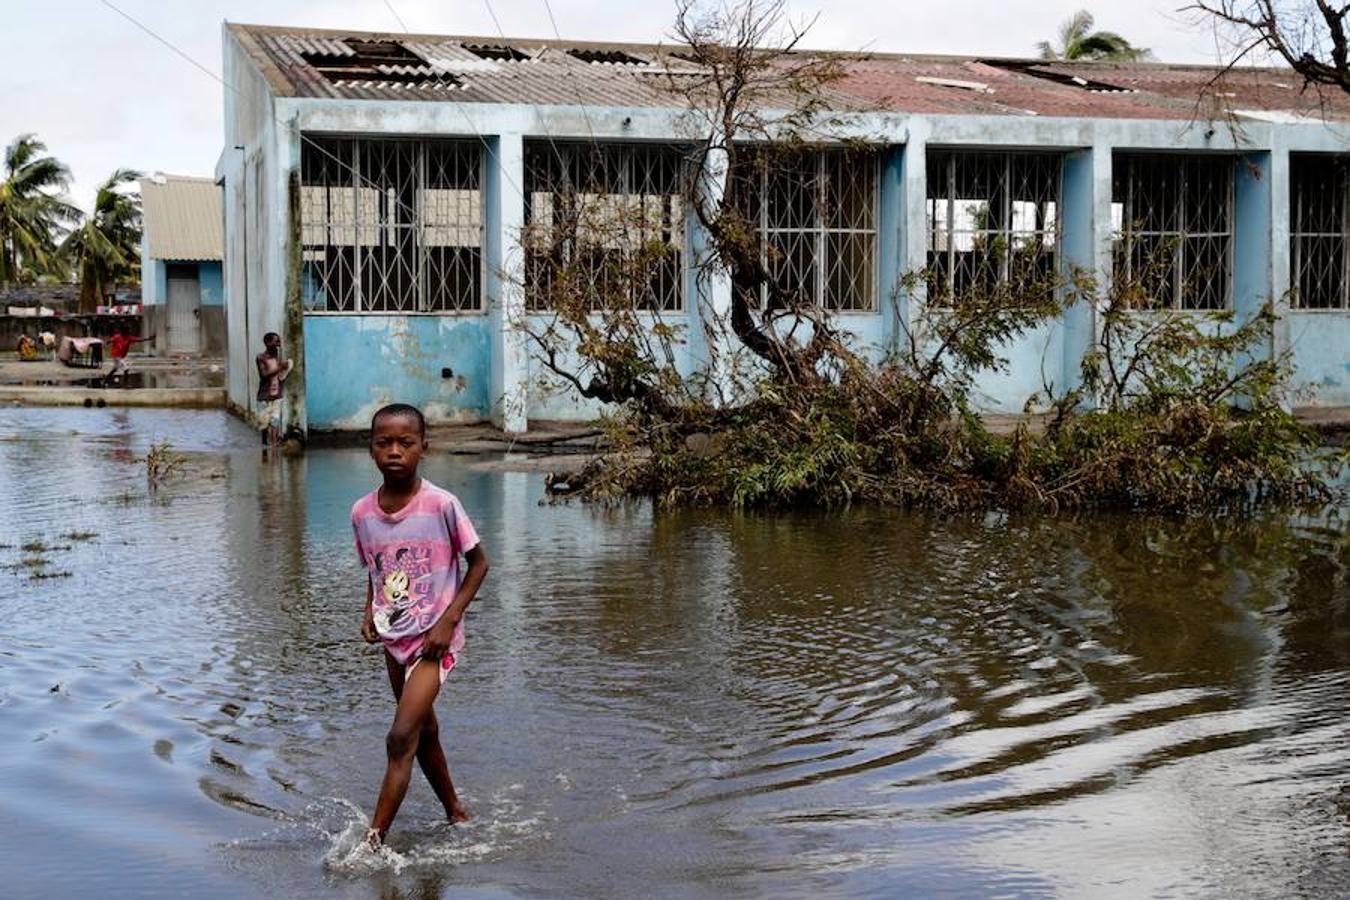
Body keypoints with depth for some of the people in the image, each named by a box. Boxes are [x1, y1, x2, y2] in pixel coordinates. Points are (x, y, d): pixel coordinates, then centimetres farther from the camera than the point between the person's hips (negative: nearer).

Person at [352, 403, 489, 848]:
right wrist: (370, 612, -2)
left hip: (434, 638, -6)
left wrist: (448, 619, -14)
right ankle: (456, 812, 37)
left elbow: (479, 562, -6)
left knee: (401, 737, -14)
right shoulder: (362, 512, -1)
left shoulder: (441, 505, -16)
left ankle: (373, 841, -10)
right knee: (423, 733, 18)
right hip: (393, 637, 6)